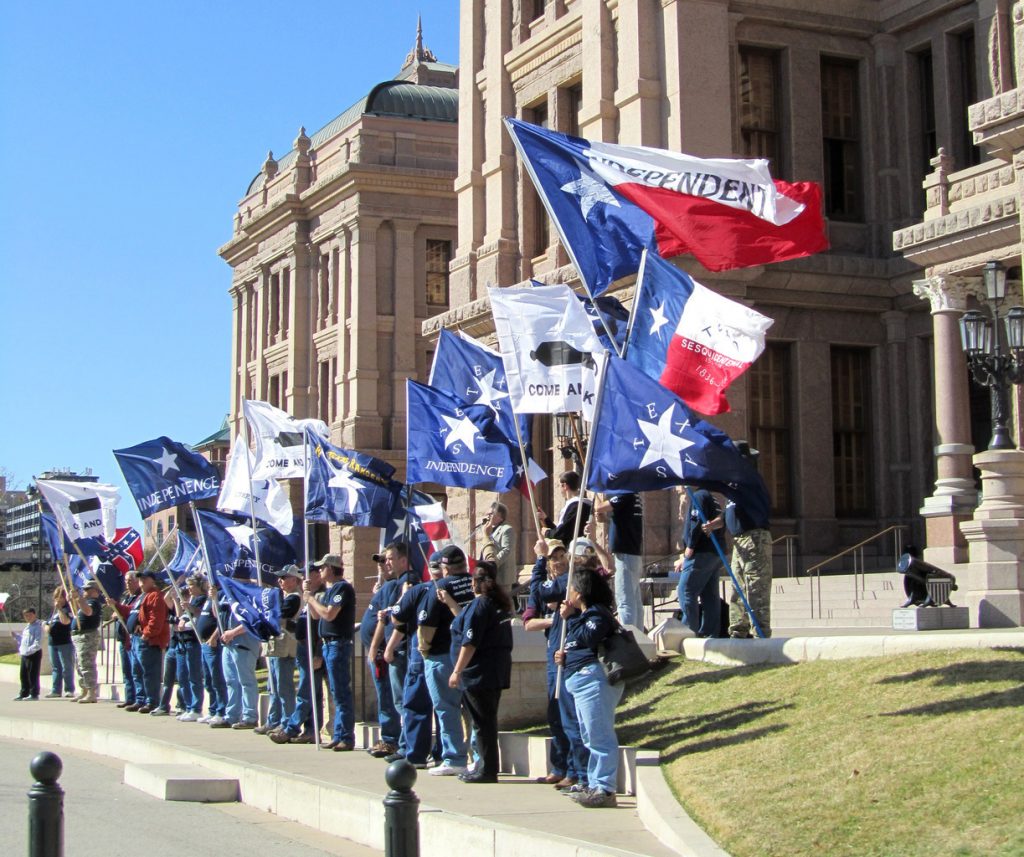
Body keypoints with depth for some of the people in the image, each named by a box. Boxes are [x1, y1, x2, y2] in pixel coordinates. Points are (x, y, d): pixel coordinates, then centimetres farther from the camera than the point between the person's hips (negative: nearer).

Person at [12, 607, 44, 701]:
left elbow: (37, 644, -19)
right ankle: (24, 694, 23)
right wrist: (16, 636, 18)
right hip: (25, 655, 9)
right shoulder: (27, 627, 18)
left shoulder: (37, 627, -11)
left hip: (34, 654, -9)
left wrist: (28, 650, -25)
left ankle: (34, 694, 3)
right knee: (24, 675, 13)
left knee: (33, 675, -3)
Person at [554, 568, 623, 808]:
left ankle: (605, 789, -15)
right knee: (591, 738, 14)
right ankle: (594, 786, 20)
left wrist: (570, 617, -11)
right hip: (582, 680, 12)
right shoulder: (586, 614, 23)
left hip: (593, 678, -12)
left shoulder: (597, 614, -9)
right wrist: (564, 655, 10)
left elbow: (586, 638, -25)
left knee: (600, 737, -13)